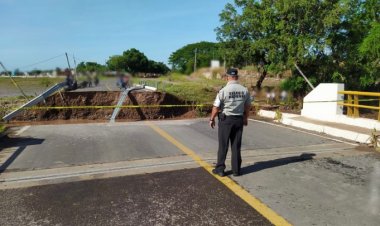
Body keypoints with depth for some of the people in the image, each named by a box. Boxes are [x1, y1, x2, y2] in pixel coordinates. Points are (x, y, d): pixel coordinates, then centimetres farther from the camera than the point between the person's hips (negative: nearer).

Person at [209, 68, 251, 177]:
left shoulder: (224, 90, -14)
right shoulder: (245, 90, -1)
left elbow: (216, 107, -12)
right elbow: (248, 106, 9)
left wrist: (212, 119, 2)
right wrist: (245, 118, 24)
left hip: (225, 119, -3)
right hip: (239, 120, 4)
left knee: (223, 145, 8)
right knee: (236, 146, 12)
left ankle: (220, 169, 15)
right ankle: (236, 170, 18)